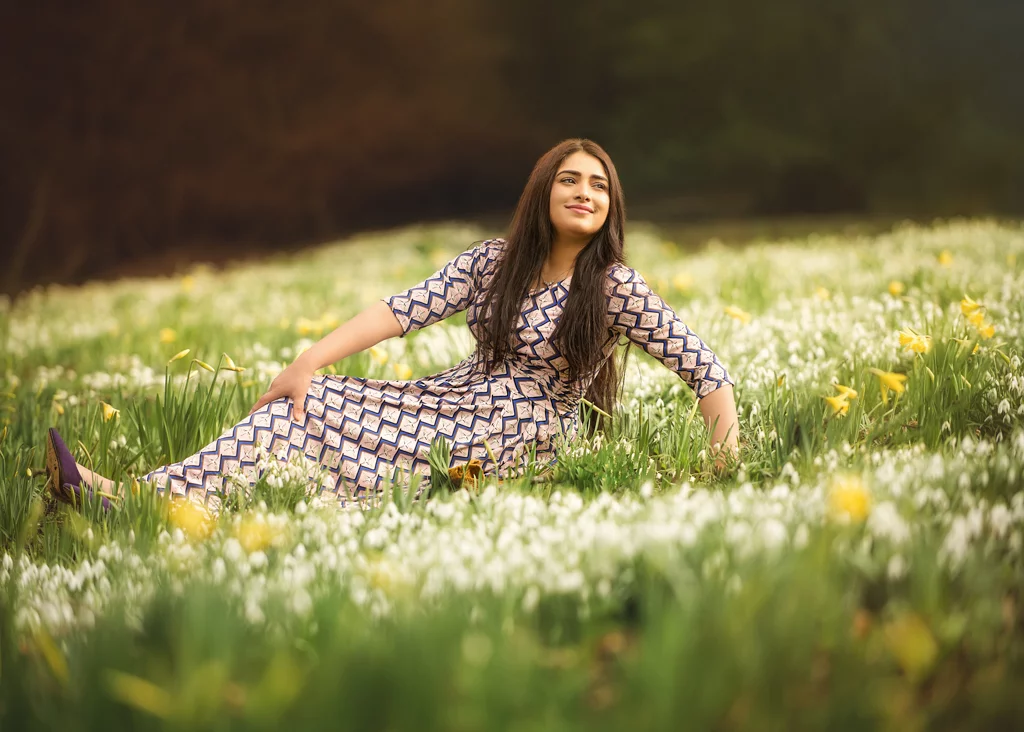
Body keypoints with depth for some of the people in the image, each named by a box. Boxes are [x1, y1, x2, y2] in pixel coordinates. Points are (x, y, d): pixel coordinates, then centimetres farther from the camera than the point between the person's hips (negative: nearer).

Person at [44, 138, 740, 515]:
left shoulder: (617, 288, -7)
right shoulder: (492, 262, 5)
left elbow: (703, 367, -10)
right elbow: (405, 309, -6)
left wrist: (729, 461, -22)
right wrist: (308, 362, -16)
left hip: (523, 438, -5)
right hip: (459, 398, 5)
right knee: (311, 402, -17)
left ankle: (155, 501, -28)